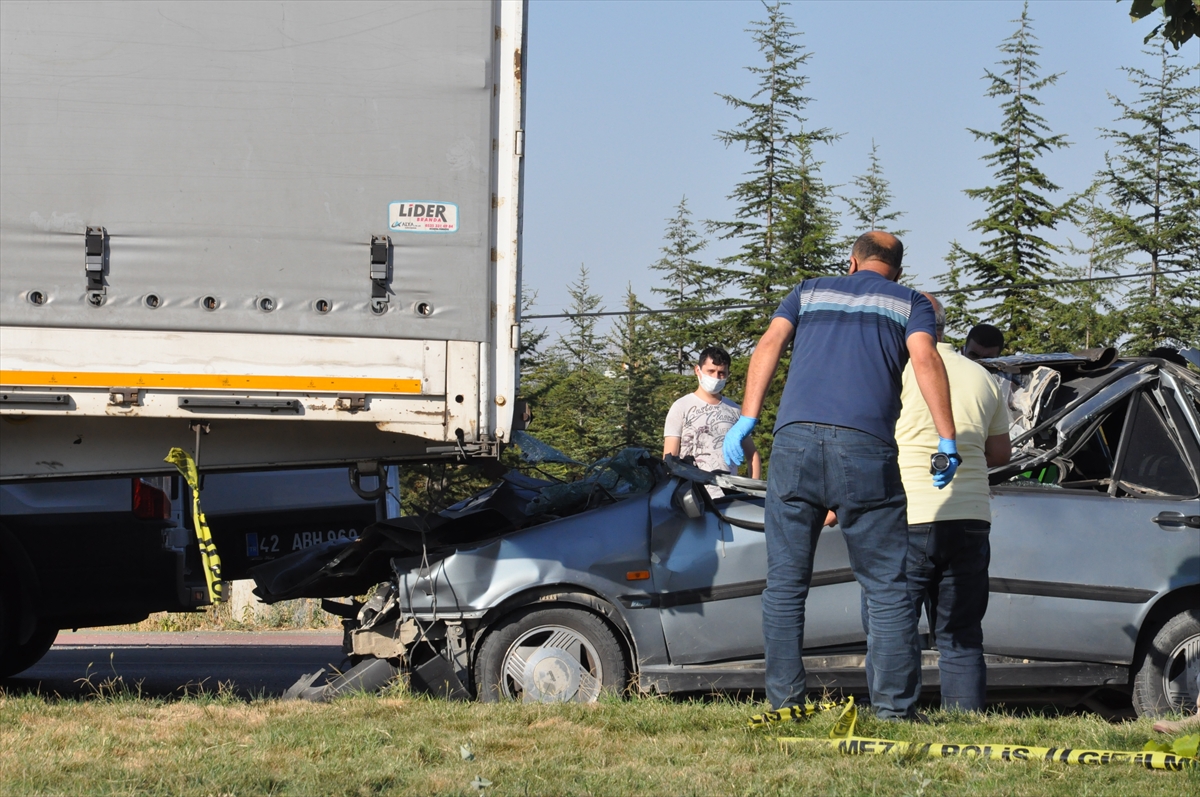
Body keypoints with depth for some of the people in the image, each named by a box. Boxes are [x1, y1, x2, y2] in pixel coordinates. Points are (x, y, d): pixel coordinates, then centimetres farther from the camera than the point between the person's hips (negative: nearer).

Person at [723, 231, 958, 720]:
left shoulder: (810, 292, 24)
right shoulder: (910, 304, 19)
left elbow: (769, 344, 8)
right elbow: (925, 357, 0)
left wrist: (747, 419, 1)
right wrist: (947, 442, -4)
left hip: (796, 438, 2)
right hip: (865, 444, -2)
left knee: (785, 581, 7)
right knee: (887, 586, 3)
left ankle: (784, 700, 2)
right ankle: (894, 707, -3)